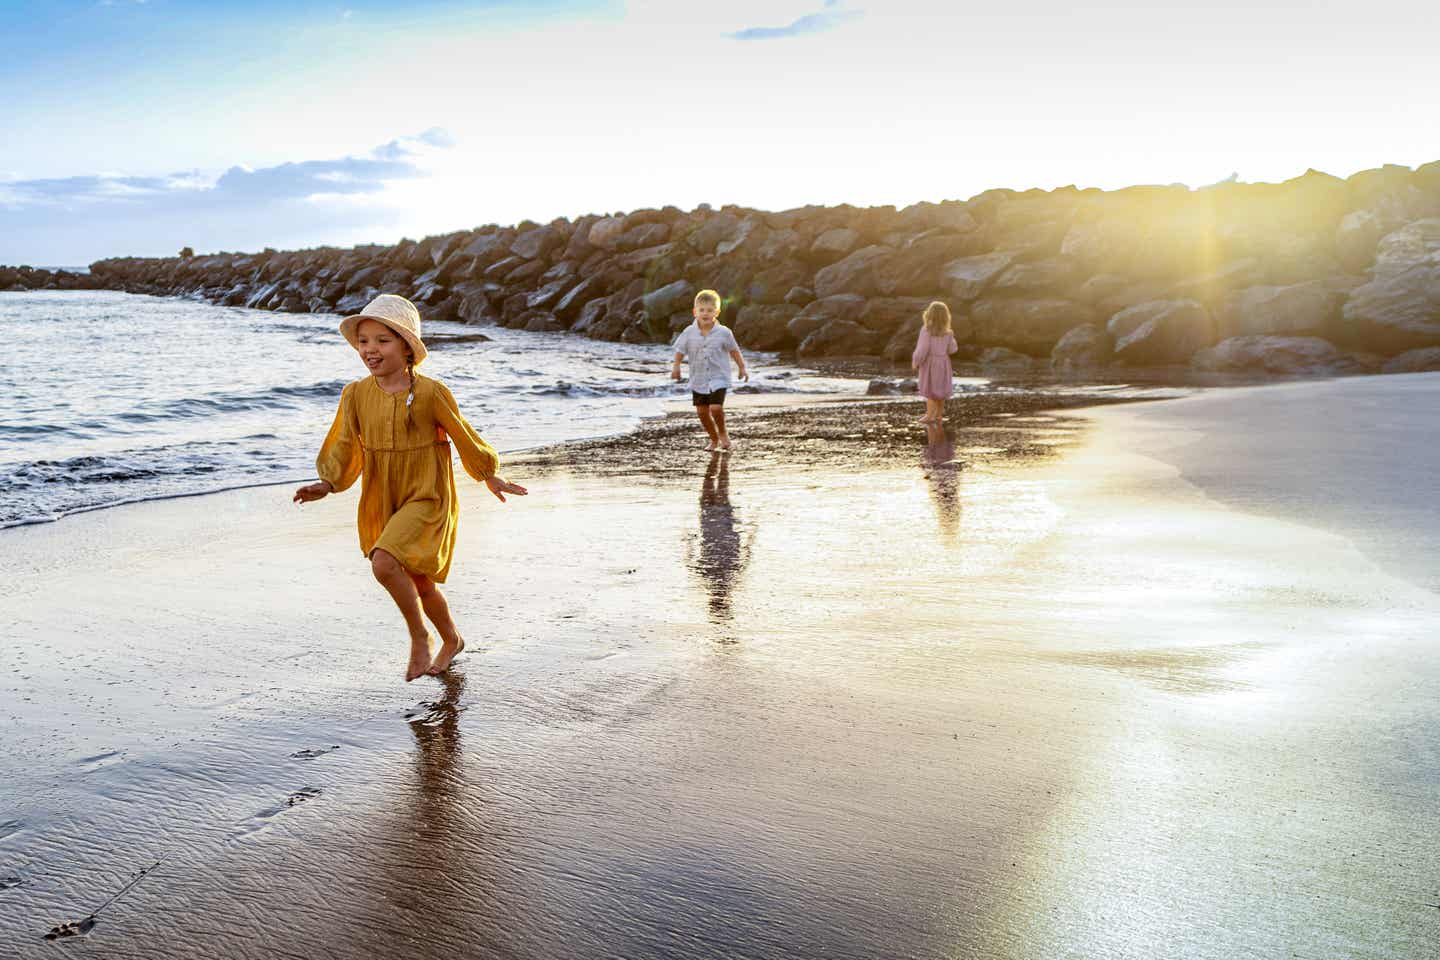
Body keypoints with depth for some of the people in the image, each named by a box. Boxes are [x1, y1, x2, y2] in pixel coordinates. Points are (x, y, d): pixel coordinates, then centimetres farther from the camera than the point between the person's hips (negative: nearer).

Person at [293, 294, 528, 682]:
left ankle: (420, 638, -4)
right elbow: (346, 447, 0)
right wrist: (326, 484, -16)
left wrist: (490, 477, 9)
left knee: (384, 563, -27)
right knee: (420, 583, 18)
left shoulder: (430, 393, -14)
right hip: (382, 503, 6)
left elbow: (463, 435, -2)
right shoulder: (355, 394, -3)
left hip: (426, 499, -5)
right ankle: (451, 640, 43)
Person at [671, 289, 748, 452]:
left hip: (718, 378, -3)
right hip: (698, 379, 3)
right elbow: (680, 350, 4)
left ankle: (723, 433, 12)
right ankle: (714, 439, 27)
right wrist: (676, 367, -9)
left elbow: (734, 350, 6)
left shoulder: (723, 332, -7)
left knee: (716, 408, -18)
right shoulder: (689, 333, -5)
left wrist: (742, 368, 10)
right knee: (702, 411, 5)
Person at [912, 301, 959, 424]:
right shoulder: (947, 332, -3)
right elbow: (952, 349, 5)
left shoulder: (926, 329, -20)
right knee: (940, 389, 14)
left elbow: (922, 349, -21)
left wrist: (915, 362, -8)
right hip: (943, 362, 5)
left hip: (929, 363, -5)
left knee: (930, 390, 2)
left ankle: (930, 416, 4)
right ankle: (939, 415, 22)